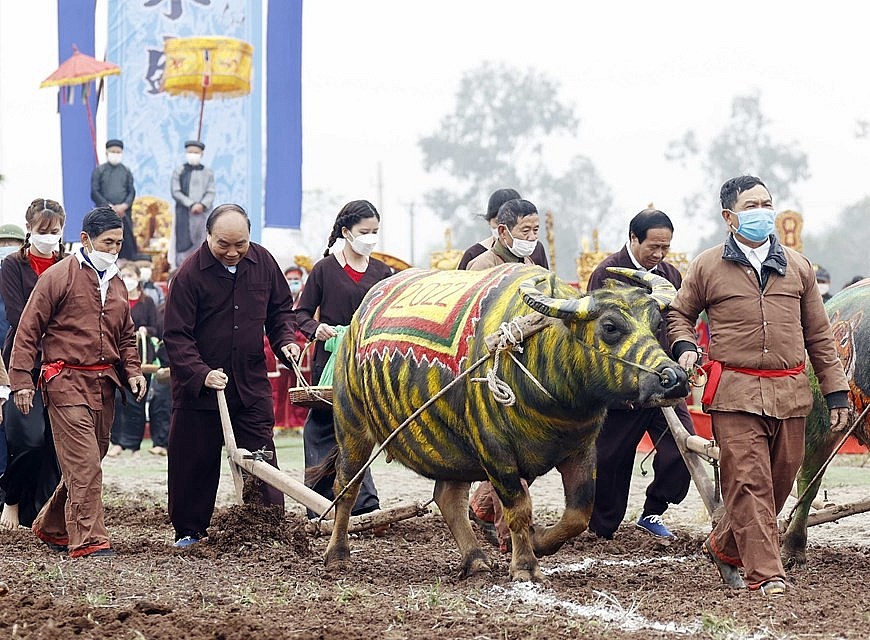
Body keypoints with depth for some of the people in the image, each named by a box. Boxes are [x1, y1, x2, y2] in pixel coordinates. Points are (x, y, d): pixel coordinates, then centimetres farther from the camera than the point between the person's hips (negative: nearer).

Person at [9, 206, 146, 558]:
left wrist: (132, 371, 10)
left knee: (86, 463, 11)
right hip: (67, 380, -7)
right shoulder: (58, 277, -4)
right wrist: (21, 380, -10)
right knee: (84, 464, -13)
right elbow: (28, 331, -5)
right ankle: (89, 540, -13)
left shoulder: (116, 284, 17)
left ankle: (51, 527, 27)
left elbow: (125, 336, 27)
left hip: (104, 383, 7)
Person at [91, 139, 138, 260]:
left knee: (127, 246, -2)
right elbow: (94, 192, -1)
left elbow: (132, 192, 9)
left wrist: (124, 206, -10)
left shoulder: (126, 171, 12)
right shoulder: (99, 171, 5)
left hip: (124, 213, 2)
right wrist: (110, 207, -11)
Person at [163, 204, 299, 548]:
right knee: (194, 463, 6)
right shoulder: (190, 274, -13)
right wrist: (201, 374, -25)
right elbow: (176, 335, -14)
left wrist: (285, 339, -1)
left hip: (252, 384, 3)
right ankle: (189, 531, 20)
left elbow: (280, 308, 17)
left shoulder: (263, 262, 1)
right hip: (198, 387, -3)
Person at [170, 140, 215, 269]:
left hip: (203, 214, 1)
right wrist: (191, 205, -14)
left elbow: (211, 193, 3)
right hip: (184, 215, -1)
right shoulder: (179, 171, 7)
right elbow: (176, 192, -2)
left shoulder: (207, 173, 11)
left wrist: (202, 205, -16)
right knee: (184, 245, -6)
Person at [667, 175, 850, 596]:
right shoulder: (707, 267, 6)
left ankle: (725, 546, 27)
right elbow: (680, 314, 19)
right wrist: (684, 347, -3)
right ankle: (764, 573, -9)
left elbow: (818, 334, 16)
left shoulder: (797, 267, 13)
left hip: (790, 393, 3)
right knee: (748, 482, -11)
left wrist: (836, 392, 13)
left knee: (780, 480, 7)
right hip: (735, 393, -3)